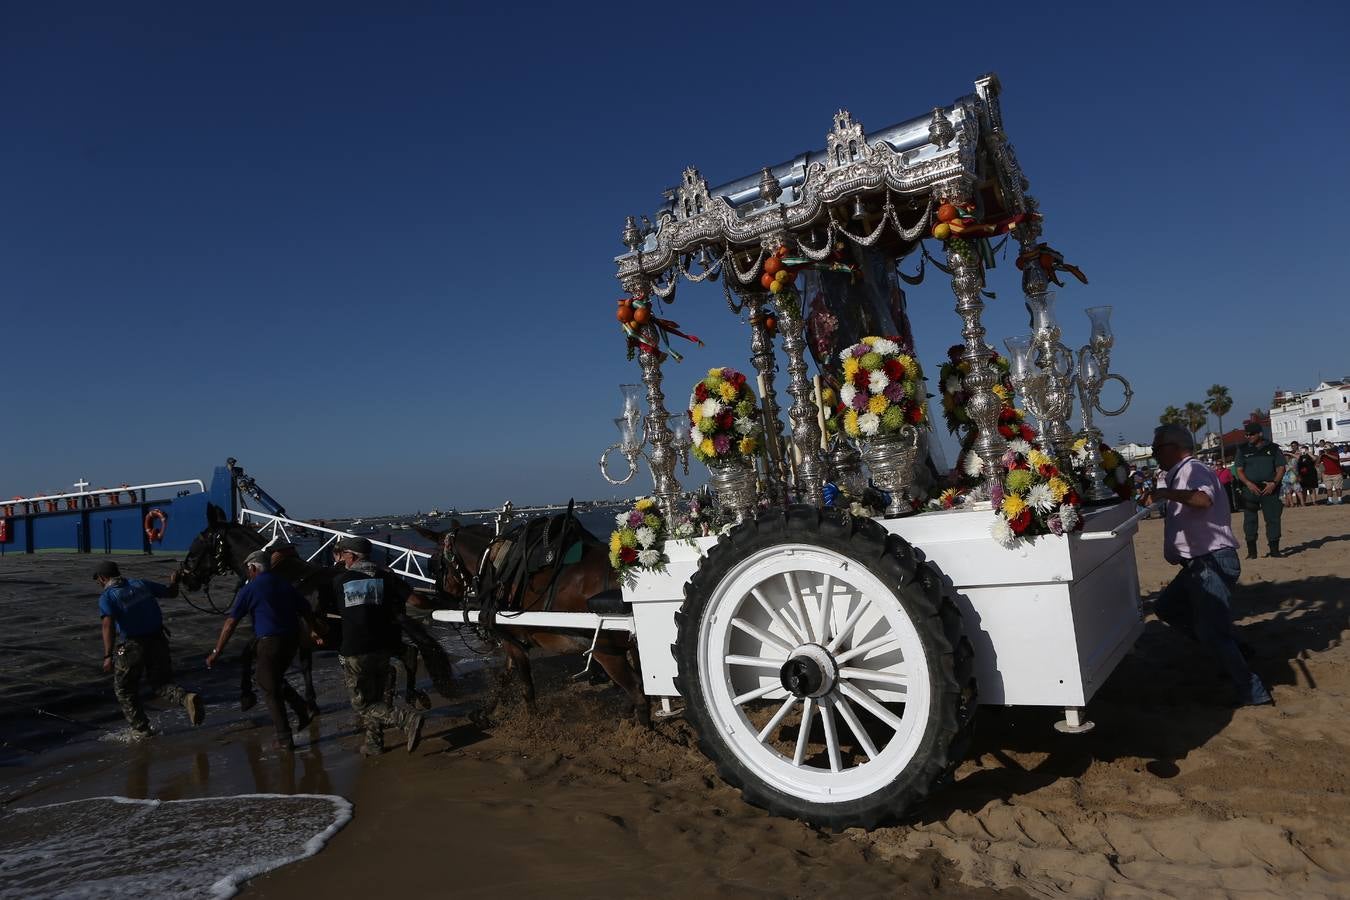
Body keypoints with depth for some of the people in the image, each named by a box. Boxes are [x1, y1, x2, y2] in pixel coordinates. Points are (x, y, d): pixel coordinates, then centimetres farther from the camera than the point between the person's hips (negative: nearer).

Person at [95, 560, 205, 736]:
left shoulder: (106, 597, -8)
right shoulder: (140, 584, 5)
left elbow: (108, 625, -23)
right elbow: (171, 592, 14)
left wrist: (108, 656, -28)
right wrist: (174, 581, 36)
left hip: (132, 646, -4)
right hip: (157, 640, 4)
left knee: (124, 690, 18)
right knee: (160, 684, 15)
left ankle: (141, 728, 21)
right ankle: (187, 698, -15)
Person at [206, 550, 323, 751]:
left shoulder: (250, 589, -6)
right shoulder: (285, 584, 9)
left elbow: (230, 623, -8)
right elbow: (305, 610, 15)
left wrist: (217, 651, -4)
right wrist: (313, 631, 31)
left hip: (270, 642, -6)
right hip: (292, 639, 6)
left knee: (270, 691, 6)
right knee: (275, 678, 28)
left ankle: (284, 740, 9)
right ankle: (301, 707, 12)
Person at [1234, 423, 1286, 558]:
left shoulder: (1273, 448, 8)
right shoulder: (1243, 449, 8)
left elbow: (1281, 468, 6)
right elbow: (1239, 470, 4)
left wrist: (1274, 483, -10)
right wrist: (1248, 483, -12)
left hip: (1269, 489, 0)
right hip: (1250, 489, 0)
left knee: (1273, 518, -1)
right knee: (1249, 519, -1)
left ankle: (1274, 549, 6)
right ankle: (1251, 551, 4)